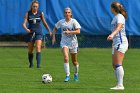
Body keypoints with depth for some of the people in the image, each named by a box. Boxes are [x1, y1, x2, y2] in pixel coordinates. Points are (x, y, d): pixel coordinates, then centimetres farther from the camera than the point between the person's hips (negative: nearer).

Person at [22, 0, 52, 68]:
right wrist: (26, 29, -29)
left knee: (38, 48, -18)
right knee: (30, 50, 8)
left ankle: (38, 64, -24)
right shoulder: (28, 13, -1)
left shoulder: (41, 13, 3)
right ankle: (31, 63, 28)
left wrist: (49, 31, 22)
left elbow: (44, 22, 16)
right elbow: (24, 23, -9)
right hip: (30, 32, 1)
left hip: (38, 32, -1)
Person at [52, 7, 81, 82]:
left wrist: (69, 32, -25)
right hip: (64, 43, 1)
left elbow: (78, 31, -14)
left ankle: (76, 74, 36)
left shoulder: (74, 21, -6)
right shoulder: (61, 22, 2)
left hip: (73, 42, -1)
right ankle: (67, 76, -19)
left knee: (74, 61, 10)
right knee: (66, 58, -21)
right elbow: (55, 28, 17)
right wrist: (53, 37, 6)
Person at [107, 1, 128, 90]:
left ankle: (120, 85, -21)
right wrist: (113, 38, 45)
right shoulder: (116, 17, 20)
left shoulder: (120, 16, -10)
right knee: (114, 65, 7)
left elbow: (119, 27, -30)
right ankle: (119, 84, 8)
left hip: (121, 42, -10)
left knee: (118, 64, -16)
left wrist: (112, 35, -46)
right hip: (116, 43, 10)